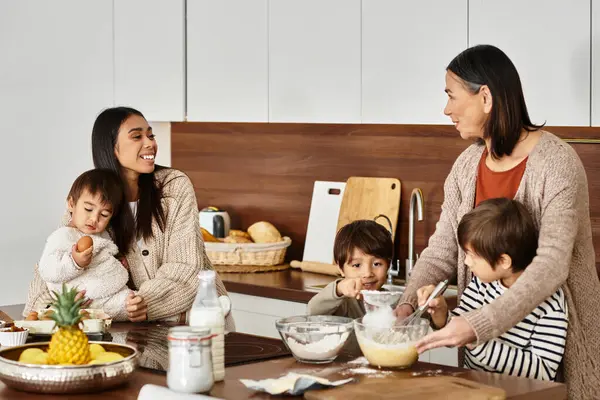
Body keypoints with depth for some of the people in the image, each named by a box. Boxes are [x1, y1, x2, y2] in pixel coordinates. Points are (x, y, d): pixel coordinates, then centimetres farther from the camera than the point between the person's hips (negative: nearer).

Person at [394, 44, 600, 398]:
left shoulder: (557, 163, -19)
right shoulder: (467, 166, 3)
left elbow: (552, 265, -28)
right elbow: (442, 251, 3)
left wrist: (478, 325, -37)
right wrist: (408, 304, -16)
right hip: (487, 336, 6)